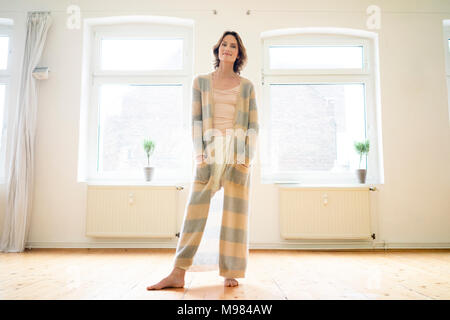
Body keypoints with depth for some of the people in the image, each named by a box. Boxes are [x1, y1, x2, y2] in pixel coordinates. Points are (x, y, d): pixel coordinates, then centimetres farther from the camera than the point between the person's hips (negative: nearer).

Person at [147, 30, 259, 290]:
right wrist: (199, 154, -5)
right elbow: (196, 120, 5)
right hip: (211, 150, 0)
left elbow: (254, 125, 6)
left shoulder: (247, 86, 11)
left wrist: (248, 157, -6)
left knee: (236, 210, 0)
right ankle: (178, 274, -1)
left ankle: (231, 273, 11)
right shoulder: (201, 82, 12)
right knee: (196, 207, -5)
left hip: (239, 151, 0)